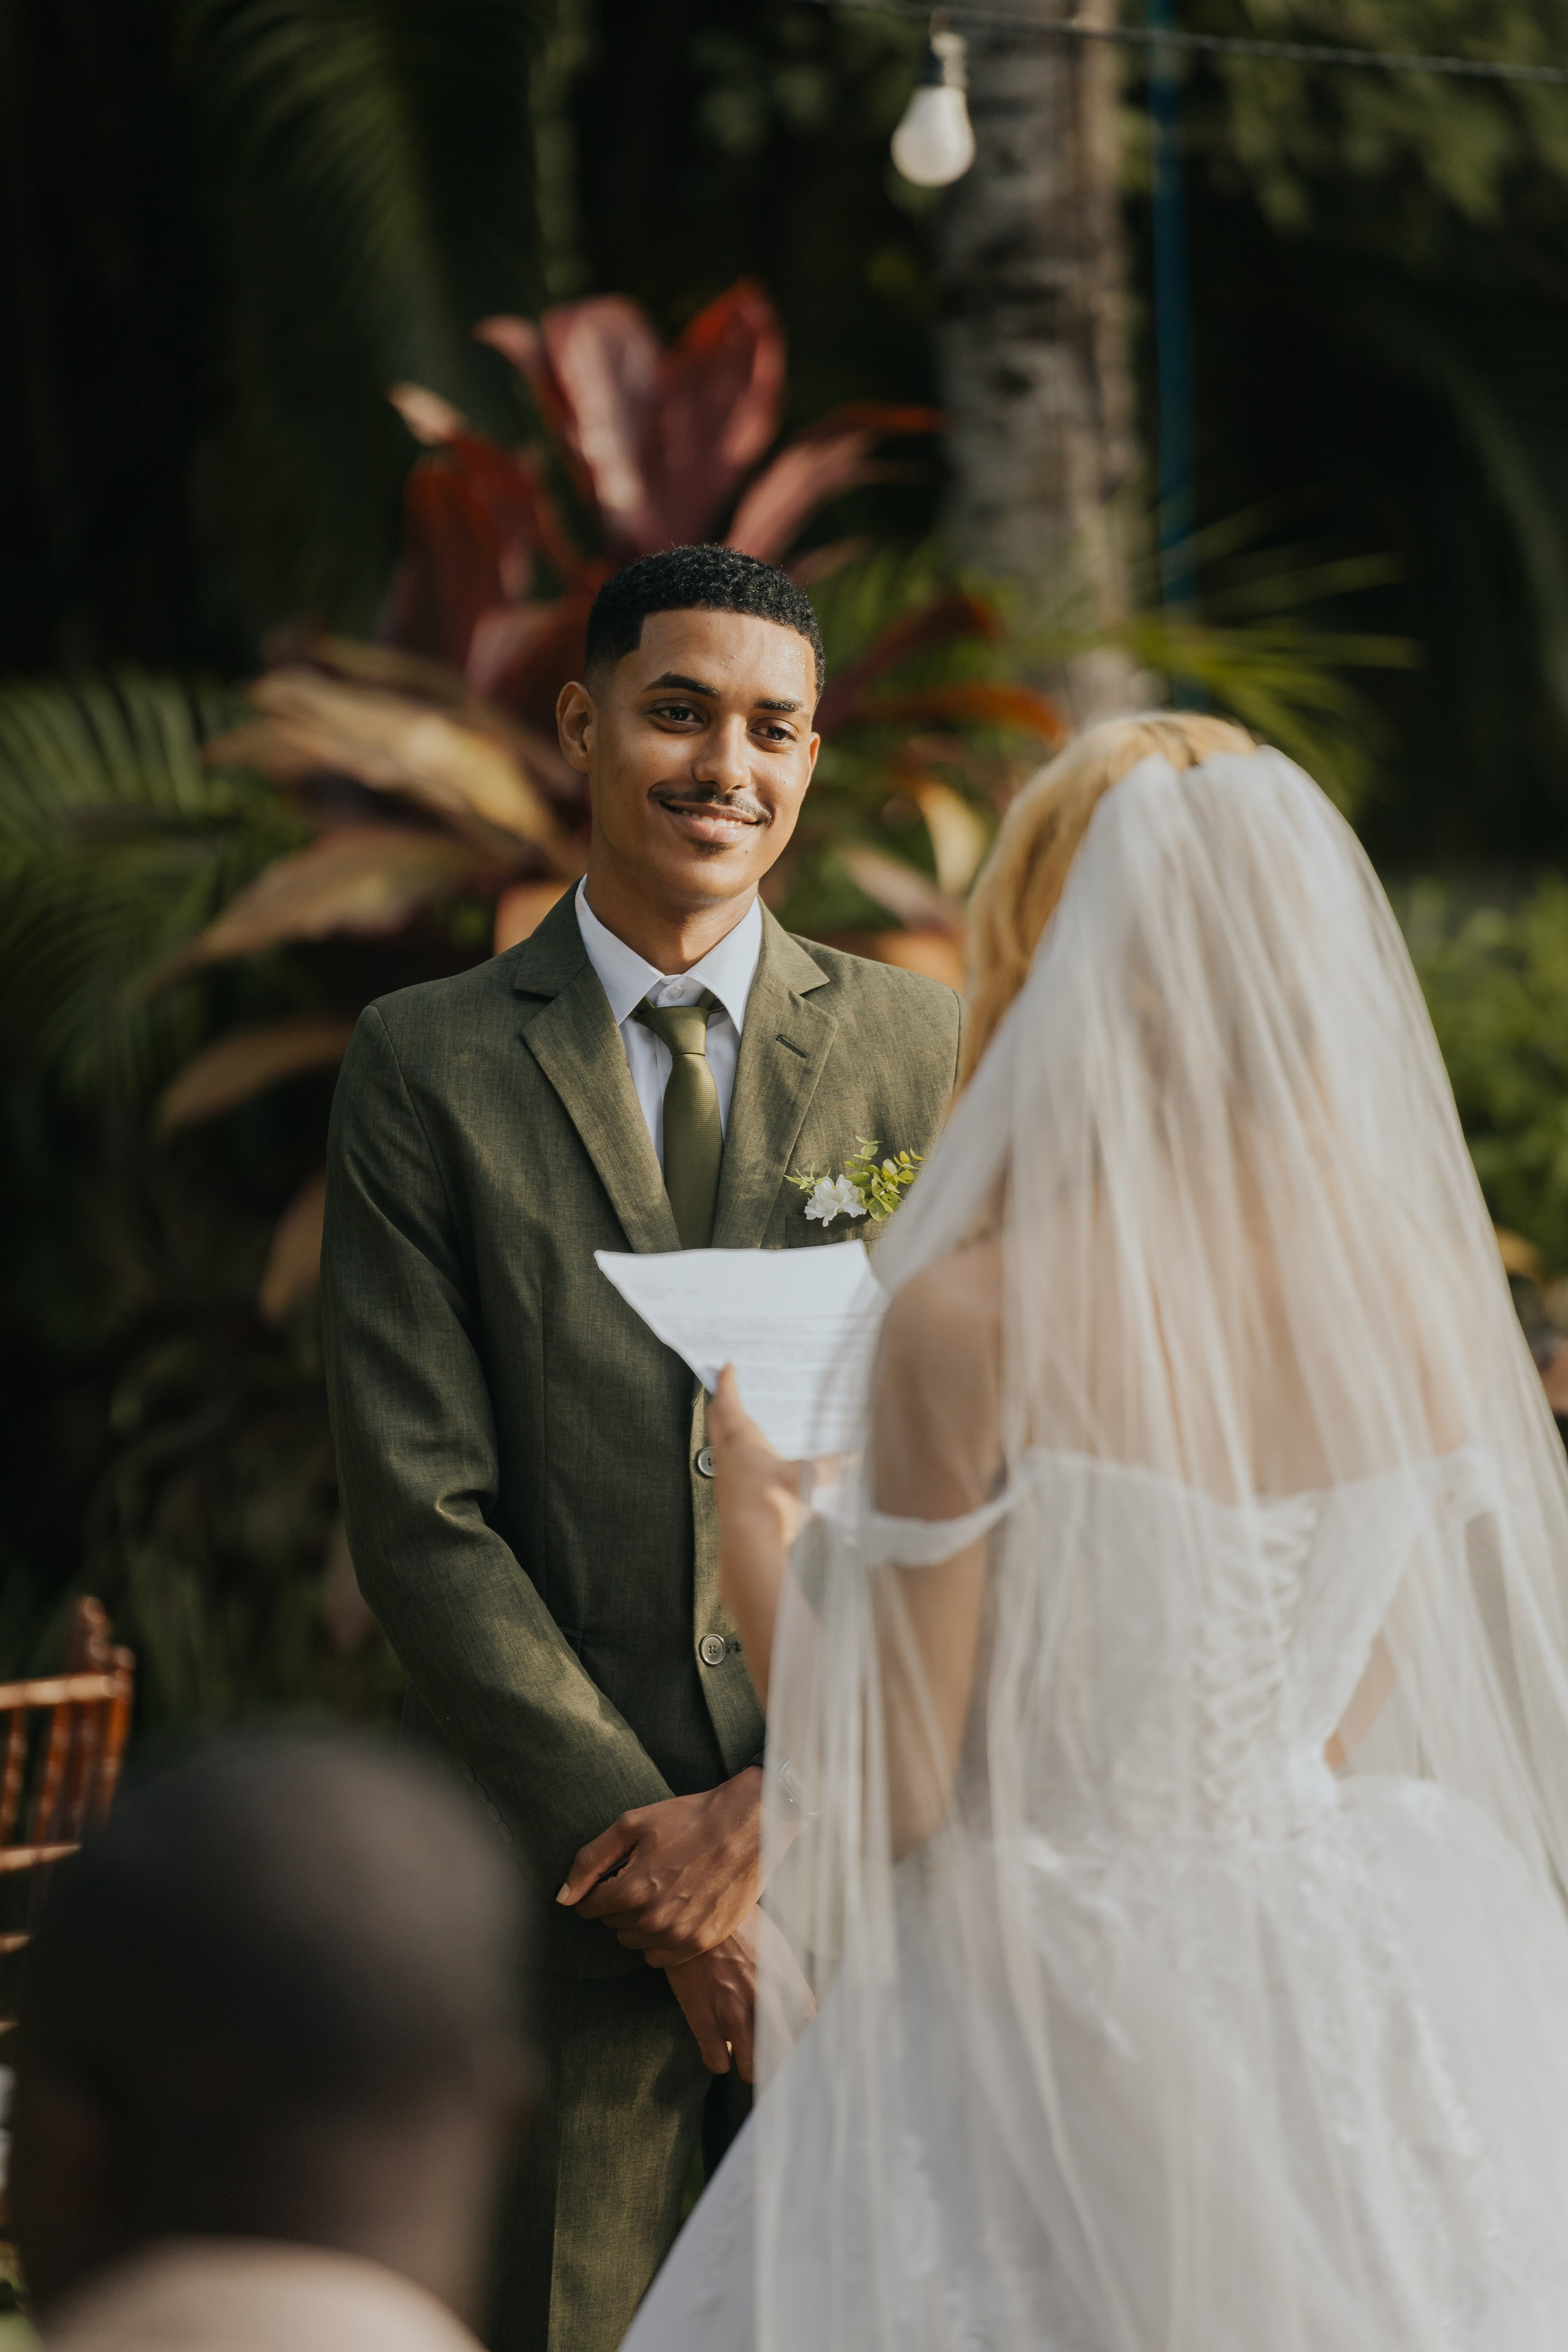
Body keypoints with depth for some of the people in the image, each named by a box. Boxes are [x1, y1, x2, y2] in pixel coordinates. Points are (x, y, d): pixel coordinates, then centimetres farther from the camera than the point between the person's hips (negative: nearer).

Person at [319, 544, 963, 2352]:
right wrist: (636, 1837, -9)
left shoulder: (917, 1049, 7)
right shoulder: (427, 1067, 4)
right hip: (554, 1857, -1)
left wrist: (777, 1809, -9)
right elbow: (417, 1507, -2)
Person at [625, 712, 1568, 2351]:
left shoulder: (976, 1319, -17)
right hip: (1358, 2014, 5)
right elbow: (1354, 1721, 10)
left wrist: (753, 1527, 3)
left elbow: (883, 1791, -13)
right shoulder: (1425, 1293, -3)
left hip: (1059, 2024, -5)